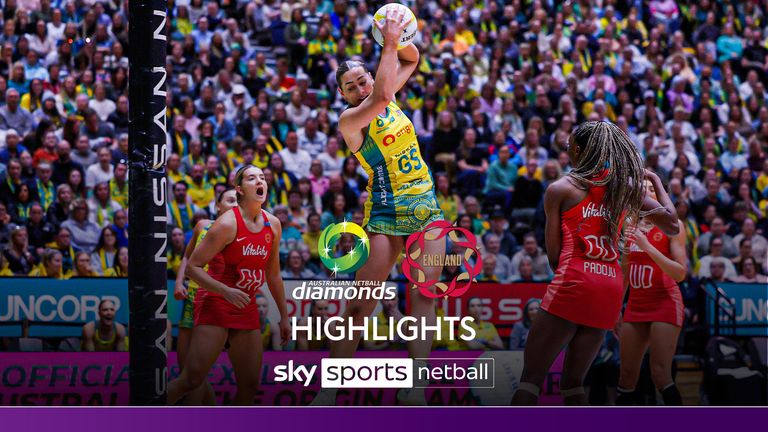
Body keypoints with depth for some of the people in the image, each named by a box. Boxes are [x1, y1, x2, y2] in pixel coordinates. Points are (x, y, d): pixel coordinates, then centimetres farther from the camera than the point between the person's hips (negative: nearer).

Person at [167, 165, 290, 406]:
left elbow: (273, 274, 19)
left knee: (250, 385, 3)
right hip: (215, 305, -7)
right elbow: (192, 267, -14)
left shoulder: (273, 225, 7)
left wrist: (284, 315, 20)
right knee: (192, 379, -14)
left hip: (247, 310, 7)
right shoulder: (228, 223, -14)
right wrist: (226, 291, -25)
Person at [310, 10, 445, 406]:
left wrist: (401, 38, -2)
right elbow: (380, 98, -31)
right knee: (360, 303, -8)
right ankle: (327, 391, -4)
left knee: (425, 294, -4)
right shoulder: (350, 119, -11)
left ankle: (414, 387, -7)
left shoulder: (388, 98, 8)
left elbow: (412, 60, 21)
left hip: (426, 205, 6)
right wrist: (389, 43, -29)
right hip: (386, 210, -6)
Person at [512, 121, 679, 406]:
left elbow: (553, 256, 2)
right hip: (611, 289, 5)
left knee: (530, 378, -3)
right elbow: (672, 225, 15)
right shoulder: (626, 187, 13)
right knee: (573, 382, 14)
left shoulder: (560, 189, 3)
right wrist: (656, 181, 27)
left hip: (573, 285, -5)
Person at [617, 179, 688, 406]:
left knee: (660, 374, -16)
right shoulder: (630, 227, 12)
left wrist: (647, 247, -21)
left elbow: (680, 273, -13)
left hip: (665, 304, -6)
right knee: (627, 374, 4)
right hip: (635, 305, 6)